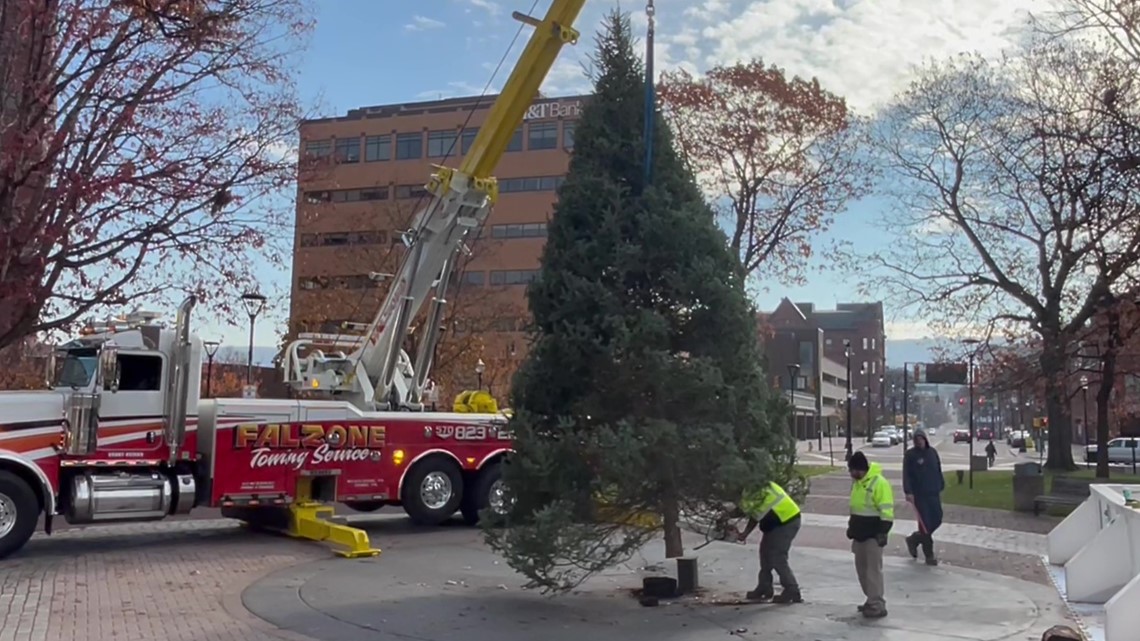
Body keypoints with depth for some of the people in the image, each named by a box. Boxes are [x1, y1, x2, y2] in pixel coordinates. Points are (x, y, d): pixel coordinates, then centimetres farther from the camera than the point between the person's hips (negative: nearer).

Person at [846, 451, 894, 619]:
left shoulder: (879, 482, -18)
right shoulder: (857, 482, 10)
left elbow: (886, 511, -19)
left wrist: (883, 532, -21)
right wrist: (851, 526, 22)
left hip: (873, 534, -9)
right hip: (860, 533, 9)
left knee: (873, 569, -6)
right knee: (862, 568, 13)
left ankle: (877, 605, -1)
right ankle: (872, 600, 24)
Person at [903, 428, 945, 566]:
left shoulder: (932, 452, 9)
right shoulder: (910, 455, -6)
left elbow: (939, 471, 16)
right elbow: (906, 475, -9)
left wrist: (940, 488, 14)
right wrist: (908, 492, -18)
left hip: (934, 493, 5)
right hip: (919, 495, -5)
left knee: (936, 521, 8)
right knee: (925, 523, -3)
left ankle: (914, 539, 28)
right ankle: (929, 555, 8)